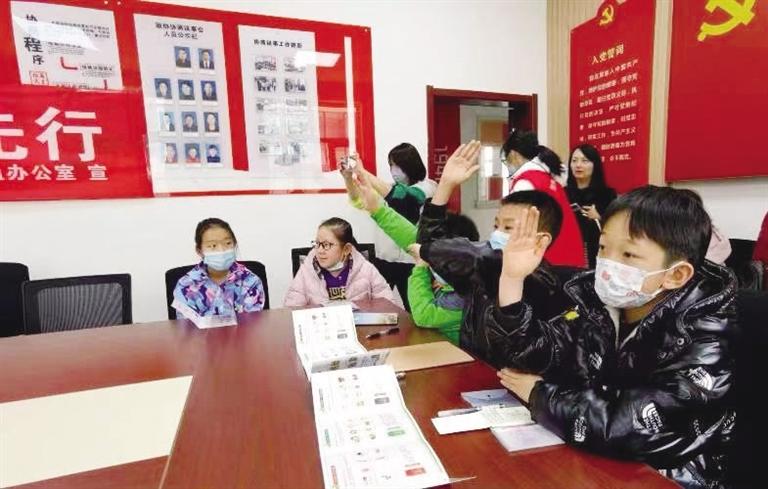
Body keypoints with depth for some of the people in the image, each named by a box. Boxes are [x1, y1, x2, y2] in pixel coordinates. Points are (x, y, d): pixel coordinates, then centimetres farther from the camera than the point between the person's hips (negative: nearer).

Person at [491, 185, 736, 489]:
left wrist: (538, 394, -18)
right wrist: (512, 279, -21)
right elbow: (530, 354, -9)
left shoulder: (708, 339, -19)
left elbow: (632, 427, -30)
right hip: (589, 460, 4)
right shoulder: (600, 304, -5)